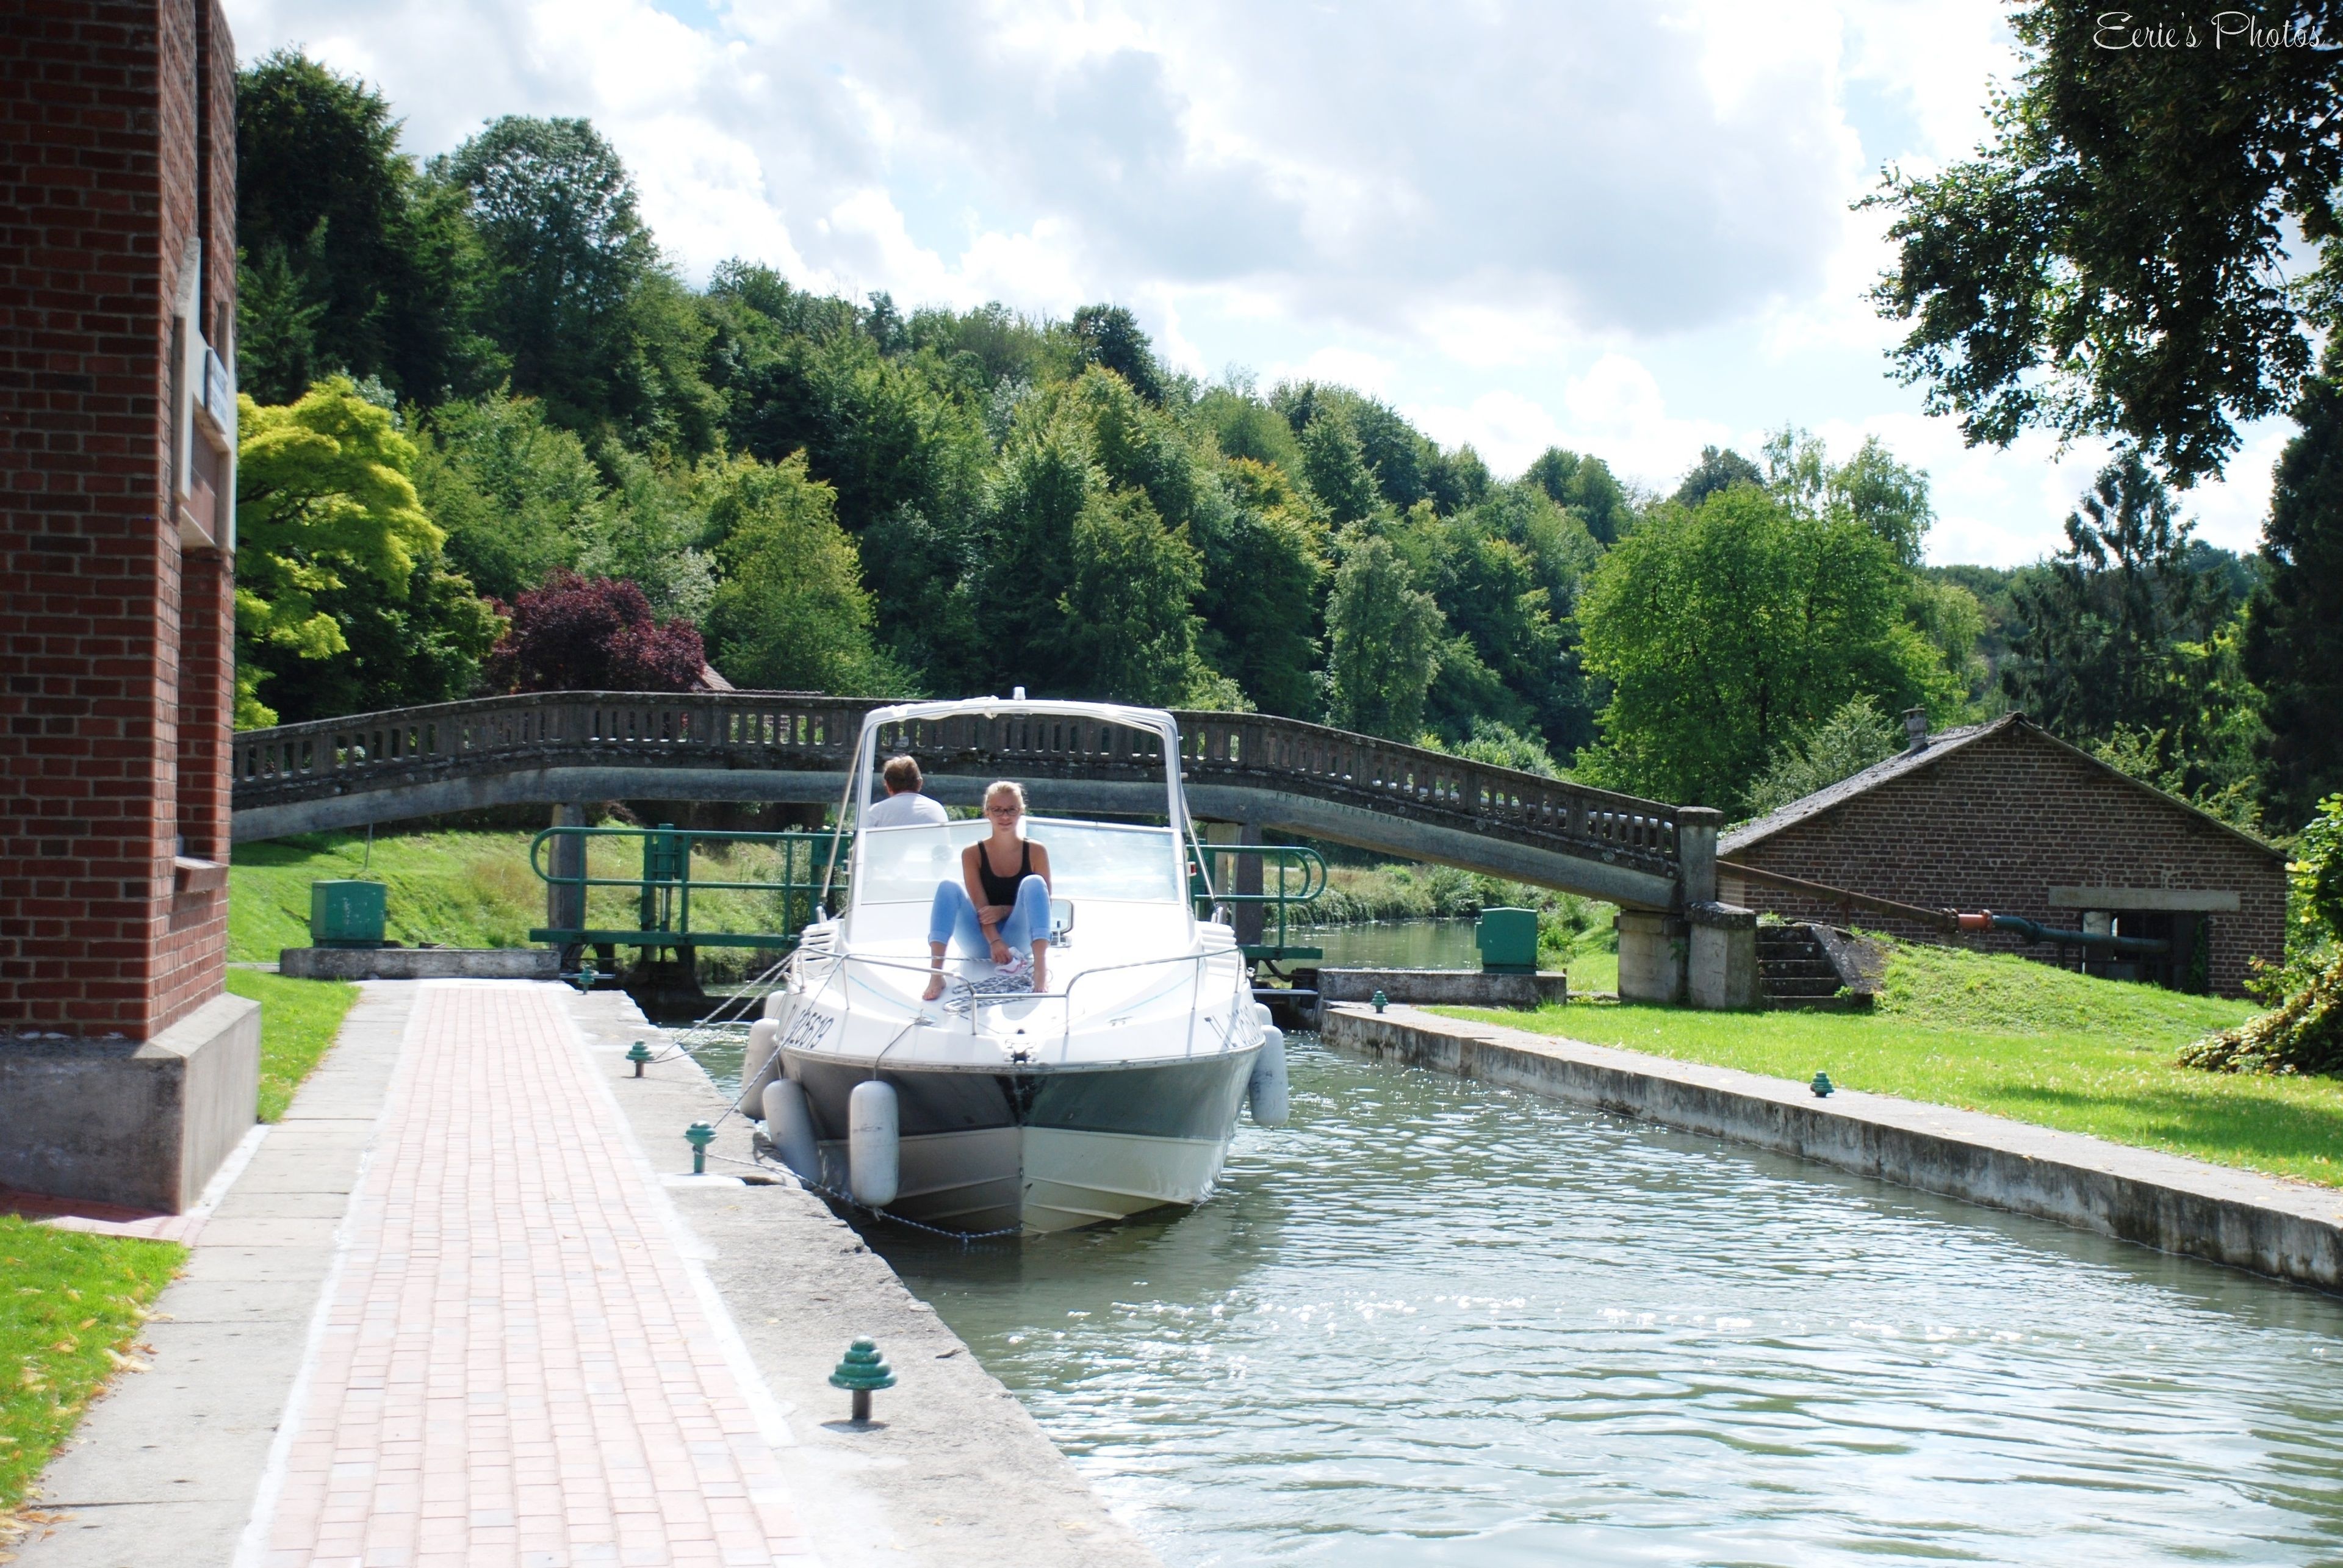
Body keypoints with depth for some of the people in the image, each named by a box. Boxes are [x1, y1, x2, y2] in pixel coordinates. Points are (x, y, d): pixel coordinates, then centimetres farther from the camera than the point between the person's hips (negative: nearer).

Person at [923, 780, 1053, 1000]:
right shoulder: (973, 854, 1)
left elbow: (1043, 901, 0)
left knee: (1033, 883, -24)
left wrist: (1004, 910, -16)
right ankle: (936, 974, -39)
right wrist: (994, 941, -26)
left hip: (1018, 939, 0)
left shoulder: (1036, 852, 1)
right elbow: (981, 907, -9)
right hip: (981, 940, 1)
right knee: (948, 887, -22)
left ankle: (1041, 971, -43)